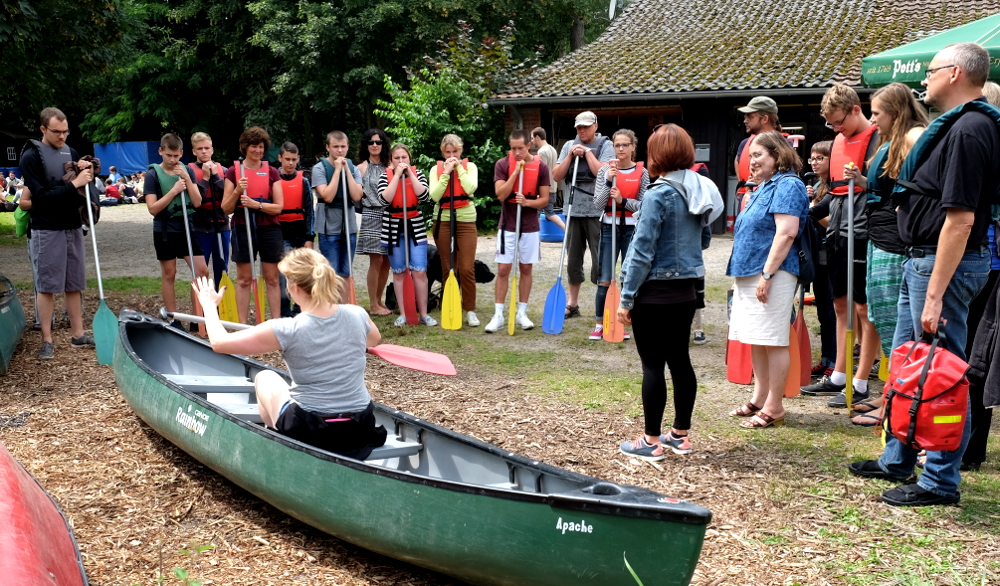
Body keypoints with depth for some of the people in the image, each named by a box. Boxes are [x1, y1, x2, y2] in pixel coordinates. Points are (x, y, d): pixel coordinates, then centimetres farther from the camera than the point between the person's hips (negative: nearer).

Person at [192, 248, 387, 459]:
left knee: (264, 378, 25)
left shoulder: (287, 331, -19)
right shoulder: (357, 315, -8)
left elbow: (219, 342, -8)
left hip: (310, 436, -3)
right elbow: (374, 339, 18)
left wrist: (209, 304, 9)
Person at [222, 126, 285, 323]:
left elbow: (279, 206, -1)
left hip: (269, 229, 1)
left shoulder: (272, 172, 5)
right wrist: (237, 191, -16)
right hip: (243, 228, -1)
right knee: (244, 279, 3)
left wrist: (257, 204, -16)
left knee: (272, 278, 4)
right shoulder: (234, 171, 2)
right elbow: (226, 208, 1)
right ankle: (243, 325, 8)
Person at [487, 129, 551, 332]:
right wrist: (516, 172, -20)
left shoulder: (541, 167, -3)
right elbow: (500, 194, -14)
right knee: (503, 270, -2)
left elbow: (545, 199, -1)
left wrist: (528, 202, -20)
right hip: (508, 226, -1)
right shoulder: (502, 165, -5)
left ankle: (522, 313, 17)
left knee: (526, 269, 8)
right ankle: (498, 315, 3)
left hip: (530, 227, 1)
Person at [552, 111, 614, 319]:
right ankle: (572, 304, 24)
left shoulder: (605, 145, -3)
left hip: (597, 212, -5)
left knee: (600, 261, -3)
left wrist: (587, 151, -12)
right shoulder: (569, 146, 9)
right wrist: (571, 156, -7)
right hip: (574, 210, 5)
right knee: (573, 261, 13)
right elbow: (557, 176, 3)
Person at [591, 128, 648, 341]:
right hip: (610, 227, 0)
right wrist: (609, 181, -16)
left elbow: (644, 204, -3)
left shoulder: (642, 172, 0)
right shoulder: (605, 170, 1)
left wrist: (623, 200, -18)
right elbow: (598, 204, -5)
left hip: (632, 229, 0)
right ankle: (599, 324, 8)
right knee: (605, 280, -2)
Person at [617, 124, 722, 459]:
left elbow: (642, 251, -17)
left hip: (655, 293, -7)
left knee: (653, 365, -1)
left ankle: (652, 441, 6)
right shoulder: (700, 192, 6)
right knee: (680, 360, 14)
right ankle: (681, 435, 23)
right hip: (687, 290, 8)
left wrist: (626, 299, -12)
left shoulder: (658, 195, -16)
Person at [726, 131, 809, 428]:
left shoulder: (787, 185, -10)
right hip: (750, 274, 10)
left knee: (773, 341, -6)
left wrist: (767, 273, -22)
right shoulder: (764, 187, 20)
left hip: (771, 275, -10)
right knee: (757, 341, 13)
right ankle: (759, 399, 22)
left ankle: (774, 408, -1)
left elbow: (786, 233, -20)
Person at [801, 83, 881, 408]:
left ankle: (860, 384, 3)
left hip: (862, 232, -8)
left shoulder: (876, 139, -8)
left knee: (864, 308, -3)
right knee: (841, 305, 13)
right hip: (837, 232, 8)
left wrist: (862, 181, -29)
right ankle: (838, 377, 21)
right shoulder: (839, 140, 17)